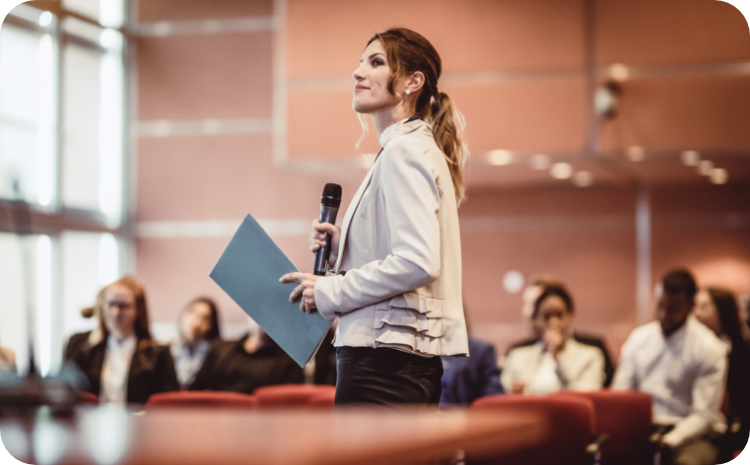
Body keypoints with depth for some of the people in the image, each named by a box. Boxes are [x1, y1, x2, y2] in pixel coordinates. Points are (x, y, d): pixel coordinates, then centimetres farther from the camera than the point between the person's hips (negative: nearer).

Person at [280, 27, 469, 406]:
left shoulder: (405, 151, -10)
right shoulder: (419, 148, 20)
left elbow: (417, 262, -21)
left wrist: (331, 292, -12)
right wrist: (340, 248, 11)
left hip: (384, 359, -10)